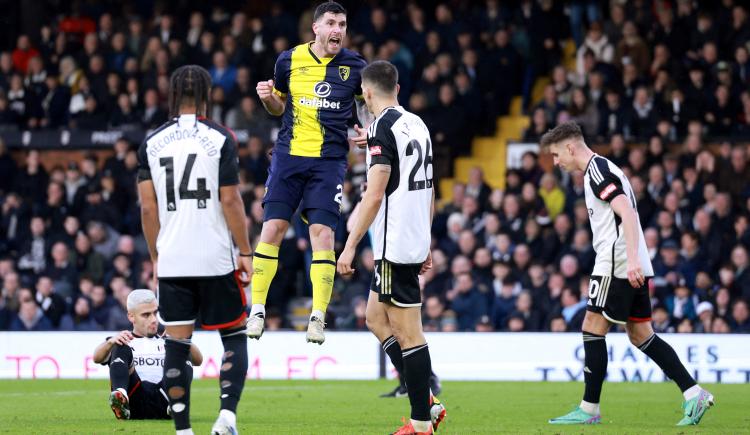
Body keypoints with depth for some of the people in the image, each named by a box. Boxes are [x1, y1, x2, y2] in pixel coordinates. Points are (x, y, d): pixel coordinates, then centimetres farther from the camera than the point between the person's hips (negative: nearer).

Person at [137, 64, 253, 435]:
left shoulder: (152, 143, 4)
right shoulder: (220, 139, -5)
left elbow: (147, 208, 5)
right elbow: (230, 201, -7)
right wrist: (245, 252, 0)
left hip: (171, 261, 3)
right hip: (215, 259, -3)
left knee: (176, 344, 5)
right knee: (234, 335, 8)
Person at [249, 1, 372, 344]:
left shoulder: (354, 66, 1)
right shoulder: (289, 61, 3)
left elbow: (366, 105, 18)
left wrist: (367, 131, -1)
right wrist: (267, 98, -4)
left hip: (329, 161, -1)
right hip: (289, 156, 1)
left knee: (322, 232, -9)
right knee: (272, 227, -5)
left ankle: (318, 317, -3)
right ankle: (257, 309, 4)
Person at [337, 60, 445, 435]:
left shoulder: (383, 127, -13)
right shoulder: (417, 124, 13)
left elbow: (375, 194, -19)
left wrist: (350, 245, -16)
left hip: (394, 248, -9)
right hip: (415, 242, 9)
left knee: (408, 334, -5)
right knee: (376, 319, 18)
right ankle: (425, 401, 15)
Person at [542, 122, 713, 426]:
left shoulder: (597, 170, -10)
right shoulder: (601, 169, 21)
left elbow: (627, 213, -22)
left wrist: (631, 258, -30)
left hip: (617, 265, -10)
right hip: (634, 268, 10)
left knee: (593, 330, -4)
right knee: (640, 335, 9)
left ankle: (589, 409, -2)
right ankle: (694, 394, 2)